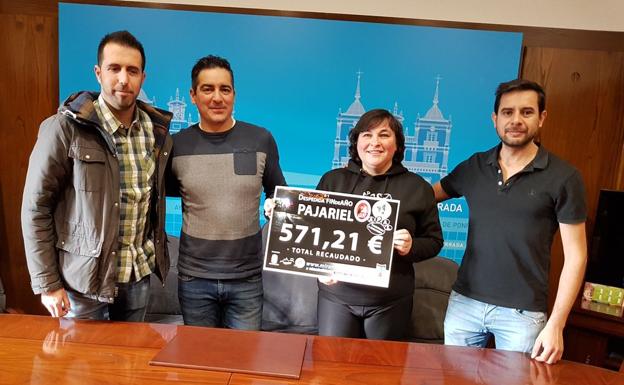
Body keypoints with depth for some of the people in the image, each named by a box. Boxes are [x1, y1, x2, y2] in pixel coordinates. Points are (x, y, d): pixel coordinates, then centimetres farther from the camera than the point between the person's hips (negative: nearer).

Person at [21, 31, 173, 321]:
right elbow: (36, 208, -10)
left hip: (139, 274, 4)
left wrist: (156, 255, 4)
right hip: (83, 278, -4)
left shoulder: (156, 130, -1)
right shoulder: (64, 128, -14)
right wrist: (47, 284, -10)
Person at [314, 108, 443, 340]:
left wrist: (412, 247, -13)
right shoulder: (332, 180, 6)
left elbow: (434, 240, 7)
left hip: (390, 301, 0)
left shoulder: (417, 187, 4)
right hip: (336, 294, 0)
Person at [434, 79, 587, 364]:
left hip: (522, 312, -3)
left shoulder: (563, 177, -6)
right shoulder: (474, 166, 2)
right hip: (464, 301, 3)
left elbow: (575, 256, -5)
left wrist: (556, 325, -9)